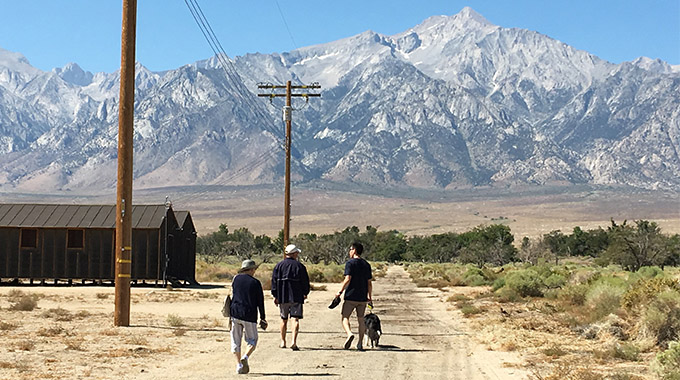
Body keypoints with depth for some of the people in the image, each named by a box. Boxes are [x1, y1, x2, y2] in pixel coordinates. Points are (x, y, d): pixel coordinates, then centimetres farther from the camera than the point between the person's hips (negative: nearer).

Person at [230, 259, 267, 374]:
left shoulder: (236, 279, 6)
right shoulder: (256, 283, -2)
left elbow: (232, 295, 14)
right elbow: (260, 302, 0)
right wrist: (262, 318, 8)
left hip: (235, 313, 3)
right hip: (249, 315, -2)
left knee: (236, 340, 10)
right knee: (252, 339, 11)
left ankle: (239, 365, 6)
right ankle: (245, 357, -13)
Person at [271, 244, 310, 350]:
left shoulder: (279, 265, 3)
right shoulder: (300, 266, -2)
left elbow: (274, 281, 2)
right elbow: (305, 281, 3)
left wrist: (275, 296, 8)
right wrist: (305, 293, 18)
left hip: (282, 297, 2)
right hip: (296, 297, -2)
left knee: (284, 319, 16)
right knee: (295, 319, -4)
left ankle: (283, 342, 23)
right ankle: (294, 342, -18)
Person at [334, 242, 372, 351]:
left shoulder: (350, 263, -7)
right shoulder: (366, 264, 10)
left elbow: (347, 279, -16)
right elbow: (369, 283, 10)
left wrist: (340, 292, -8)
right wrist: (370, 297, 16)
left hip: (351, 297, -5)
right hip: (363, 297, 5)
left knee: (345, 317, 2)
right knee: (361, 320, 11)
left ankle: (349, 334, -25)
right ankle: (360, 344, 10)